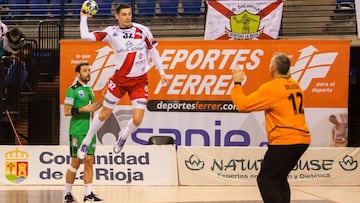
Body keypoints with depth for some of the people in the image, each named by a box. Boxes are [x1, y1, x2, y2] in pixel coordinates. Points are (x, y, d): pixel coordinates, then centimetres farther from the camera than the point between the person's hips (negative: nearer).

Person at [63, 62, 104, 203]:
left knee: (89, 162, 3)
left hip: (90, 131, 7)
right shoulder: (73, 90, -8)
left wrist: (102, 101, 9)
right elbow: (66, 111, -12)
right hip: (77, 132, -7)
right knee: (75, 162, -3)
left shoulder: (89, 89, 15)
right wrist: (83, 109, -19)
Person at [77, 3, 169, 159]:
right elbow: (85, 36, -13)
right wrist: (84, 17, -8)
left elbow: (152, 50, 6)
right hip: (119, 79, 0)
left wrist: (161, 71, 5)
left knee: (137, 120, -9)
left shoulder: (142, 30, -5)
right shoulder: (111, 32, -6)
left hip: (139, 81, 0)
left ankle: (123, 137, 25)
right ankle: (86, 143, 27)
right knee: (104, 114, 6)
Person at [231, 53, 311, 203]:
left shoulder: (271, 88, -12)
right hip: (302, 139, 8)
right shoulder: (295, 86, 11)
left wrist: (237, 83, 4)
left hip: (284, 141, -8)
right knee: (279, 178, 20)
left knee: (266, 180, -2)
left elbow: (243, 105, -9)